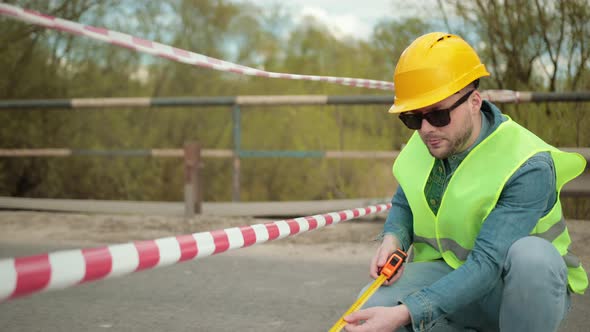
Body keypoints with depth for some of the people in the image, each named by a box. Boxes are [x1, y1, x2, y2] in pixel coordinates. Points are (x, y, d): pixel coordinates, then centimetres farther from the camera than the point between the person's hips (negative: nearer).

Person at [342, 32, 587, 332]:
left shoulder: (528, 168, -26)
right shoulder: (421, 145, -7)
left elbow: (487, 264, -33)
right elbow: (403, 205, 12)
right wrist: (393, 239, -14)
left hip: (529, 292, -4)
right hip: (448, 273, 5)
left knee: (532, 254, -39)